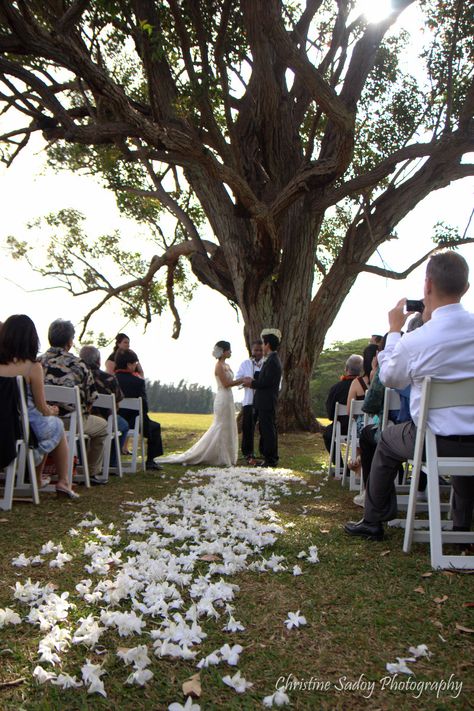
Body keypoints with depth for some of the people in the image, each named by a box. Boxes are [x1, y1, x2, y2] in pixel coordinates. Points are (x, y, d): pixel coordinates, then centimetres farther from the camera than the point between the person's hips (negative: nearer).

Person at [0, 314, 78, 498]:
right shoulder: (32, 367, -16)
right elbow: (42, 407, -10)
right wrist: (52, 411, 13)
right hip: (29, 429, -5)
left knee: (48, 426, 32)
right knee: (57, 425, 28)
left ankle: (37, 479, 36)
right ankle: (63, 482, 29)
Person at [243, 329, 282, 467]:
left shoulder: (272, 361, -18)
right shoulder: (272, 360, 15)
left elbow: (266, 382, -22)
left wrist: (251, 382, -9)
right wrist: (253, 381, 7)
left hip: (267, 403, -10)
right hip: (265, 403, 10)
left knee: (268, 430, -4)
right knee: (266, 430, 15)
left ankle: (271, 460, 2)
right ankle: (269, 457, 22)